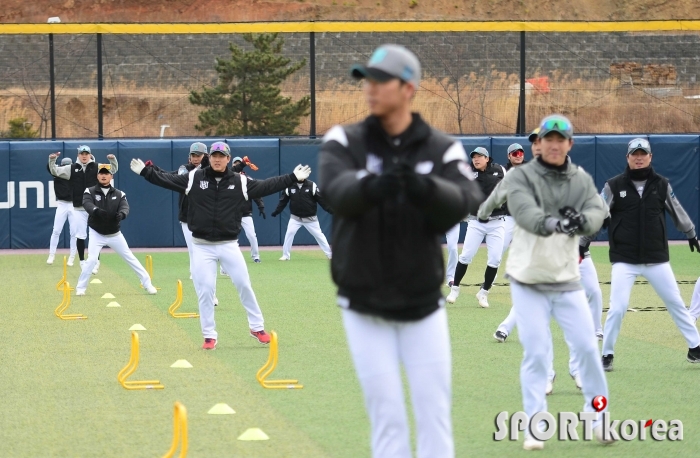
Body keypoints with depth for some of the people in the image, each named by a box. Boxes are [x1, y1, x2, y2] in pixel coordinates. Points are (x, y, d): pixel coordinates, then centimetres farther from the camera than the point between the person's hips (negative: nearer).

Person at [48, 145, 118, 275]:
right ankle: (82, 262, 11)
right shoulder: (71, 168, 5)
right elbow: (55, 171, 2)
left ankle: (96, 261, 12)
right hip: (78, 208, 1)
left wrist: (112, 160, -25)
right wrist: (52, 160, -16)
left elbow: (113, 170, -4)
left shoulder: (97, 167, 3)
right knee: (80, 236, 2)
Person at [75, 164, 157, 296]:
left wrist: (121, 214, -43)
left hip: (115, 234, 2)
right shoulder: (90, 192, -8)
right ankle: (80, 287, -1)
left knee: (130, 258, 8)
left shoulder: (119, 194, -2)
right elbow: (87, 204, -28)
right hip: (97, 234, -2)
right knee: (91, 260, -15)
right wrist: (96, 210, -51)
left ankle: (147, 283, 16)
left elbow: (125, 207, -17)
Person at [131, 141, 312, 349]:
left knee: (244, 285, 4)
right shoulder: (194, 178, -1)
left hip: (229, 245, 1)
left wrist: (293, 178, -6)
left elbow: (267, 186, -1)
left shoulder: (240, 182, -1)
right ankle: (209, 336, 8)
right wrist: (145, 171, -10)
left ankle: (257, 327, 19)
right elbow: (167, 180, -1)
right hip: (202, 246, -1)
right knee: (205, 291, -2)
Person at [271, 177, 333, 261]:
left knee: (319, 235, 3)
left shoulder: (312, 186, -9)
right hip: (295, 218, 1)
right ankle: (285, 256, 0)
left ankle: (330, 254, 12)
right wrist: (276, 211, -6)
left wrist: (331, 210, -15)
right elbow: (283, 200, 2)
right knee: (289, 234, -12)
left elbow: (321, 199, -9)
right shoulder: (290, 186, -5)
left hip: (310, 218, -1)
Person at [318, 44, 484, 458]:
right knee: (387, 417, 1)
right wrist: (371, 187, -49)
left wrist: (422, 187, -43)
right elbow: (337, 189, -25)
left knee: (435, 415, 1)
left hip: (423, 307, 0)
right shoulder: (345, 143, -5)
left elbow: (466, 203, -22)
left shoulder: (442, 150, -5)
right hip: (365, 308, 0)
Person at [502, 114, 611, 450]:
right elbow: (525, 212, -28)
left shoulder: (581, 180, 3)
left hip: (567, 281, 3)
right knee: (536, 353, -4)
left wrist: (581, 220, -38)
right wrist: (554, 223, -49)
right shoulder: (521, 177, -8)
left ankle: (597, 416, 20)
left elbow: (597, 213, -14)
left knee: (587, 347, 3)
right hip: (528, 282, -3)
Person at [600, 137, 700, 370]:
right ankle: (607, 354, 6)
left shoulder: (661, 185, 2)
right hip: (624, 260, -2)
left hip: (656, 259, 2)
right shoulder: (614, 186, -4)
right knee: (617, 308, -9)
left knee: (675, 303, 8)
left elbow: (676, 211, 16)